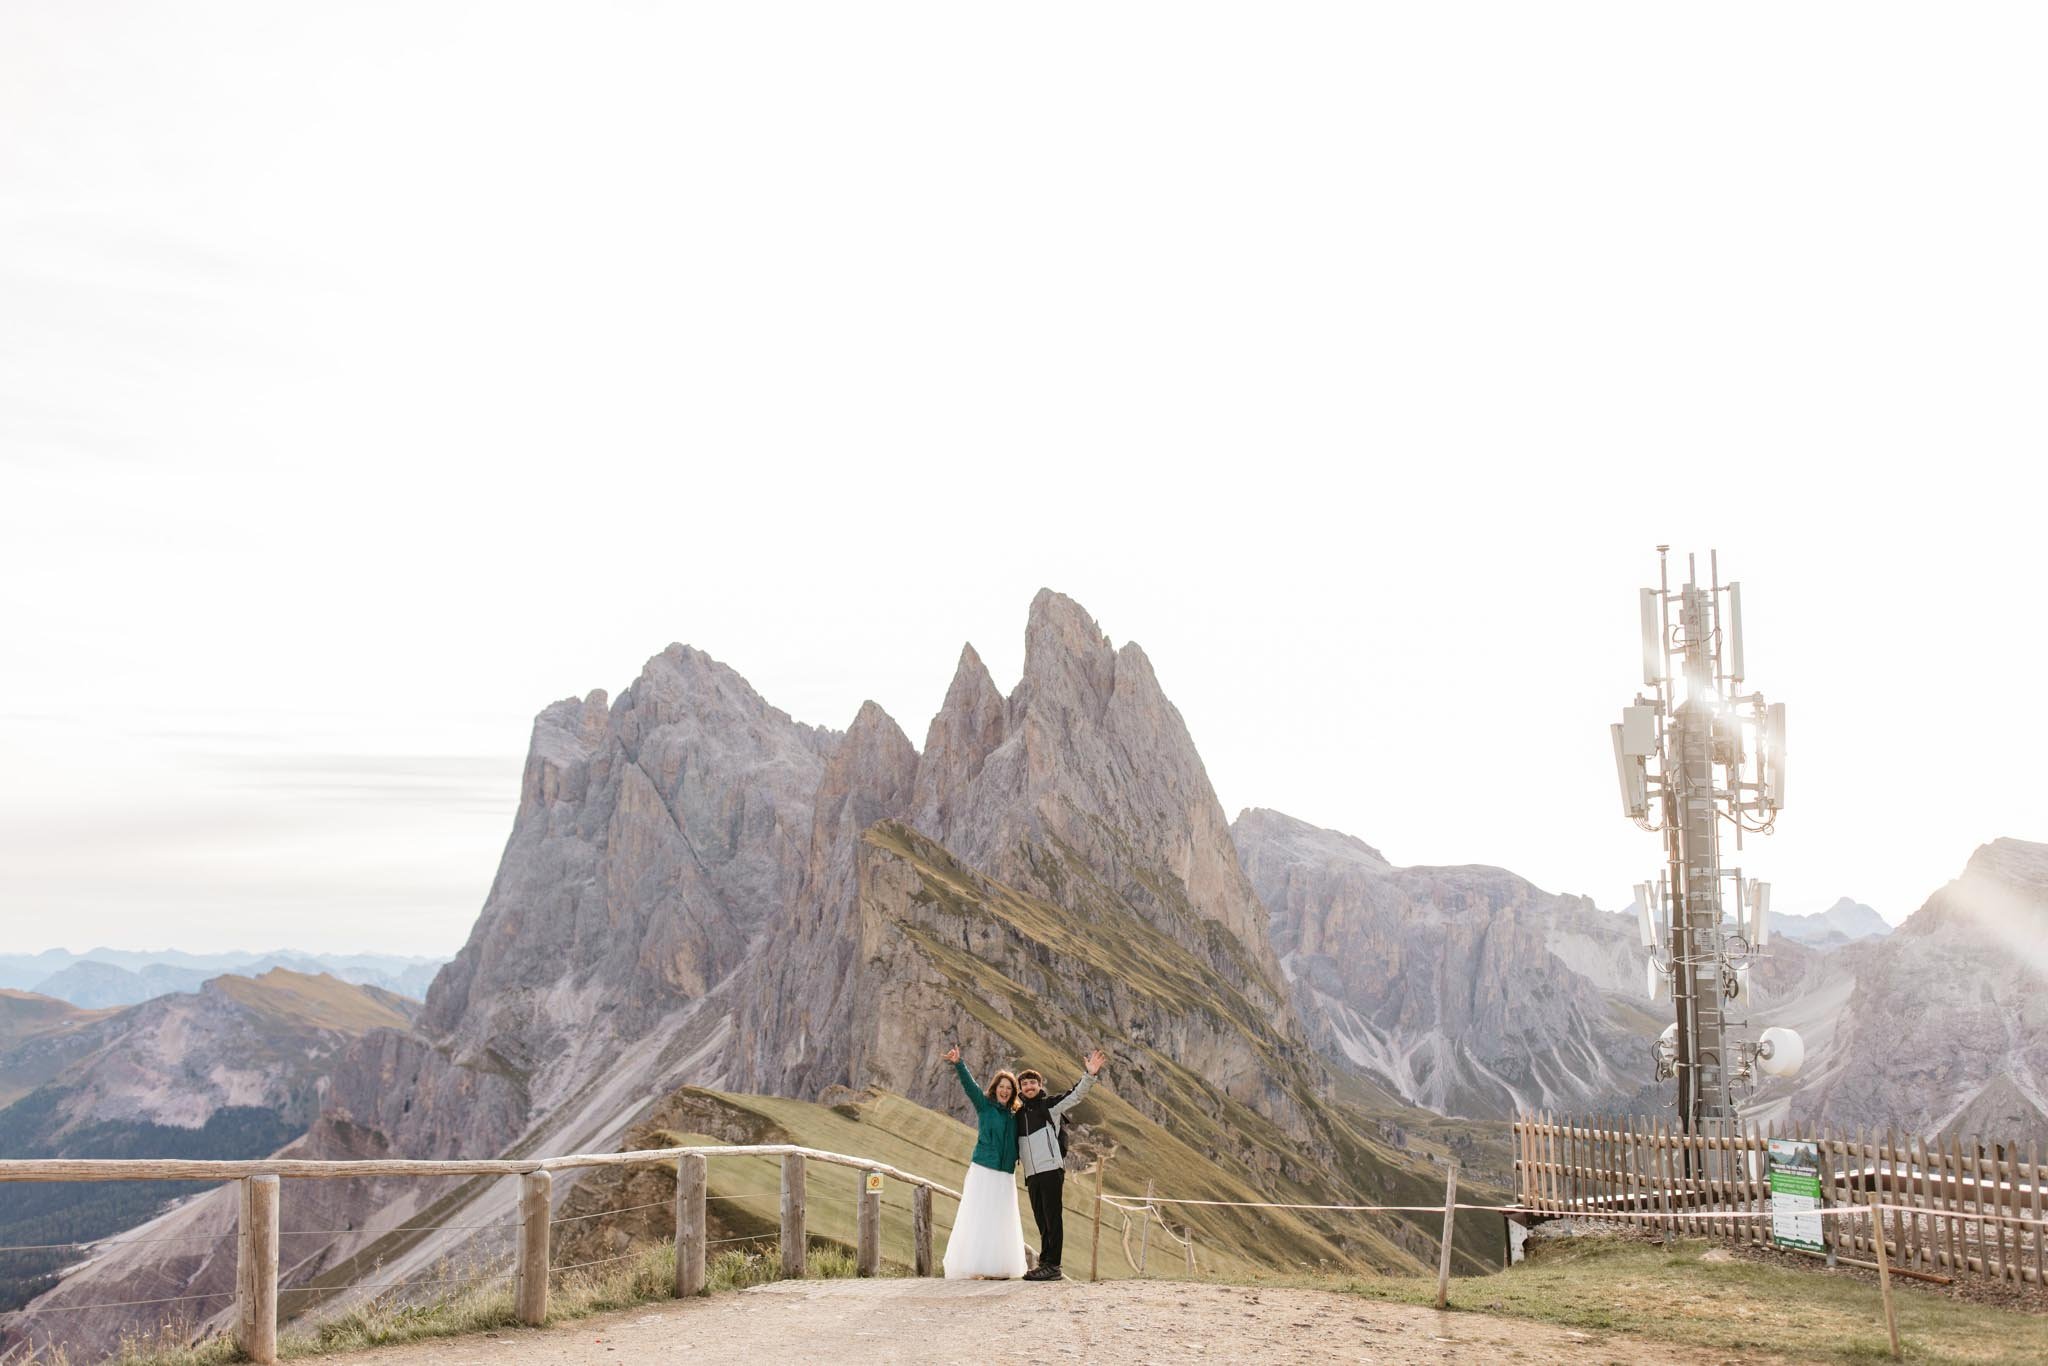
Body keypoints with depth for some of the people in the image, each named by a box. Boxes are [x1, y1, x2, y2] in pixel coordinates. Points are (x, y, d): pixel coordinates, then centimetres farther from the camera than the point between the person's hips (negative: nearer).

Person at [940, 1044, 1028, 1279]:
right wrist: (958, 1065, -28)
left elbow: (1018, 1145, 20)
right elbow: (969, 1084, -13)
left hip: (1005, 1175, 5)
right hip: (983, 1171, -5)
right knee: (978, 1218, -7)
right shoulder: (984, 1105, 1)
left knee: (1001, 1221, 4)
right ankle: (975, 1267, -8)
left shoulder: (1014, 1116, 14)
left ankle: (998, 1268, 6)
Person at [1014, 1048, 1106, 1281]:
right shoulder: (1019, 1114, 18)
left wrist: (1090, 1075, -24)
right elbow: (1016, 1145, 28)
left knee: (1052, 1218, -6)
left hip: (1052, 1170, -6)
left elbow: (1075, 1095, -10)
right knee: (1041, 1220, 10)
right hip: (1032, 1174, 6)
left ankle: (1052, 1265, -8)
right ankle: (1044, 1263, 14)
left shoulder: (1050, 1105, 2)